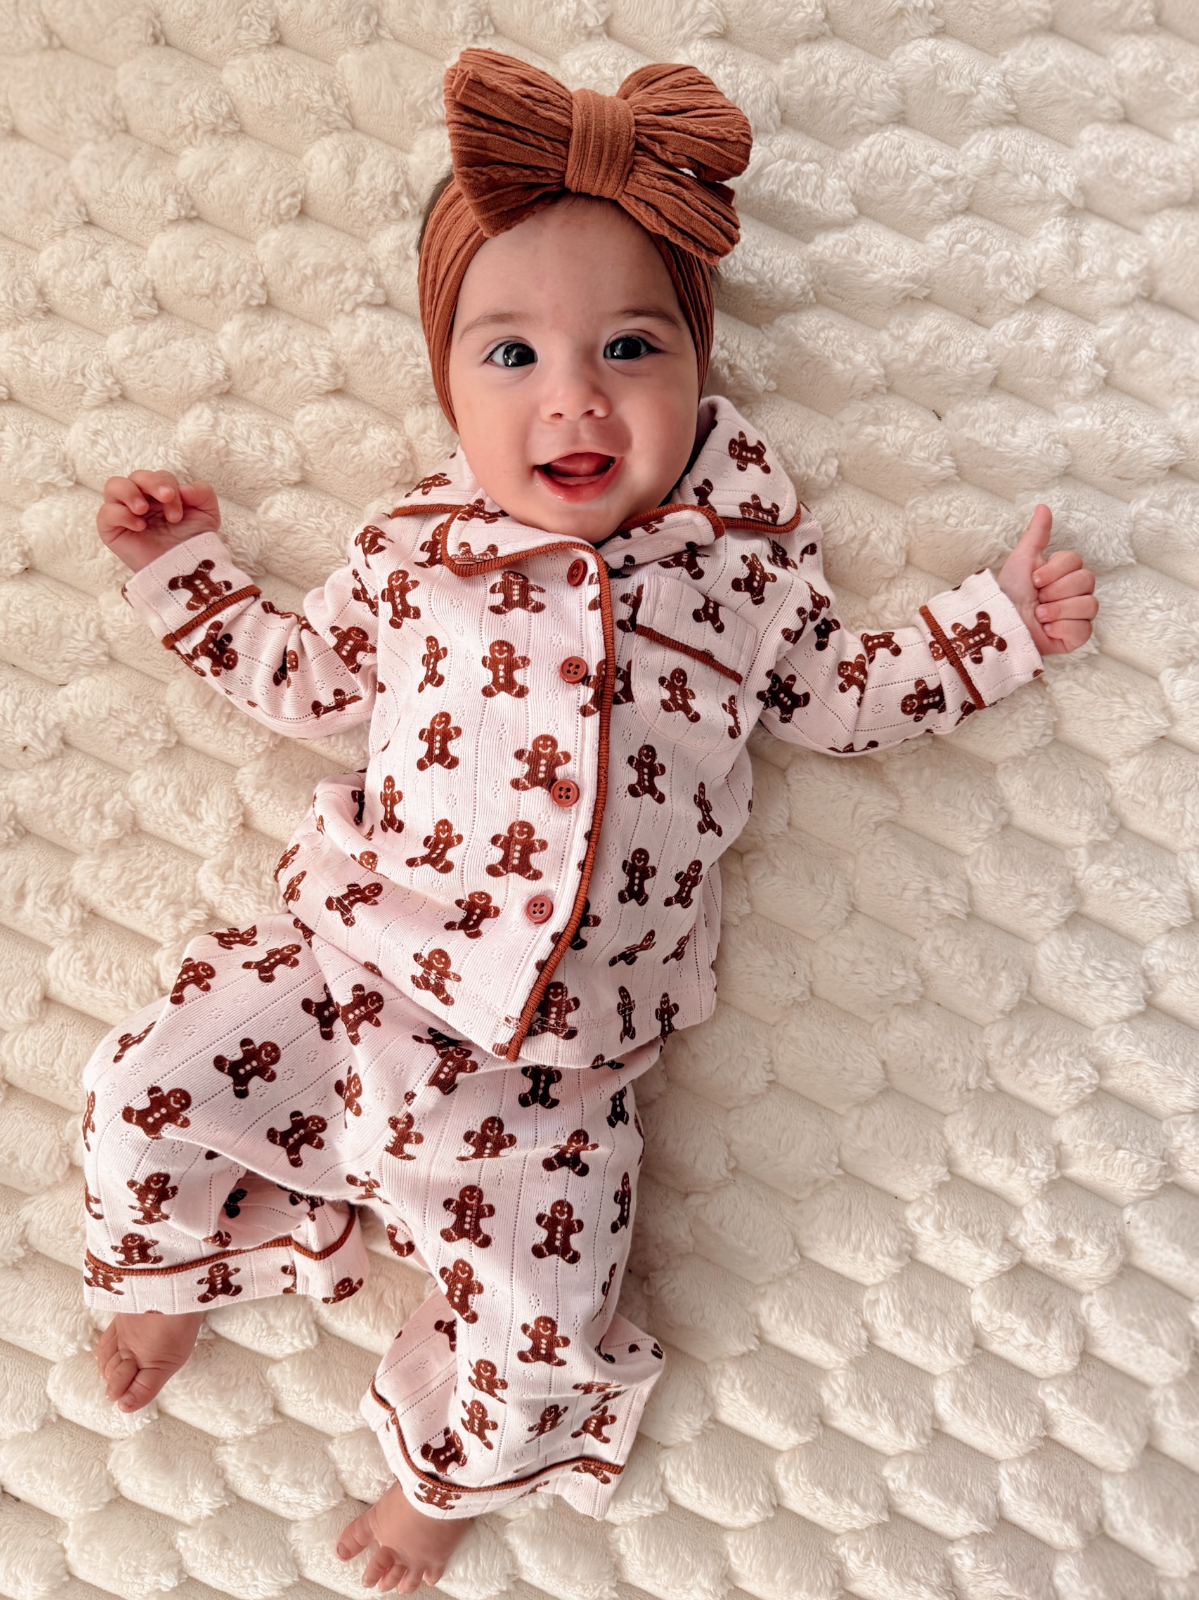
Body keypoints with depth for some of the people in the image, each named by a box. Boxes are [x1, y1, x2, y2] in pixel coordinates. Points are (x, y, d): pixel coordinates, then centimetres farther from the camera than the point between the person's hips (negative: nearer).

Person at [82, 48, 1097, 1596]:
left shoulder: (740, 564, 0)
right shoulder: (415, 551, 3)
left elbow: (835, 694, 14)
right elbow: (299, 676, 17)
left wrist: (995, 625, 8)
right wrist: (181, 568, 16)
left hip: (548, 1059, -1)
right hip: (349, 951, 2)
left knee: (536, 1321, -5)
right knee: (141, 1089, -1)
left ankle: (437, 1463, 33)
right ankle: (174, 1268, 36)